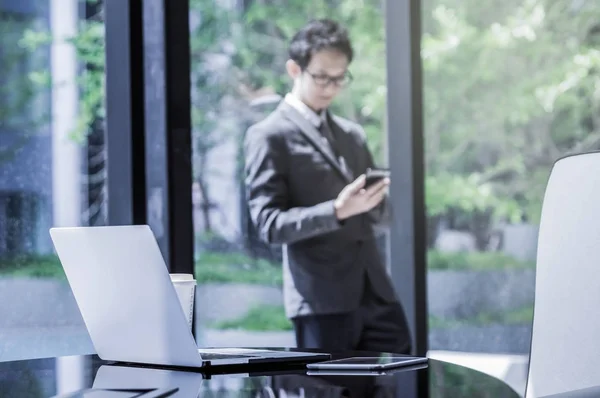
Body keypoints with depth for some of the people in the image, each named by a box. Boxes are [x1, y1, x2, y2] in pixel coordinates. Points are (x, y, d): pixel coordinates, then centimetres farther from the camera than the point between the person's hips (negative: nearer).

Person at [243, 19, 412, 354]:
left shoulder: (353, 134, 18)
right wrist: (337, 210, -23)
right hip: (322, 299, -6)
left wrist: (374, 200, -4)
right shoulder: (269, 136, -2)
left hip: (376, 293, 6)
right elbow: (269, 224, -10)